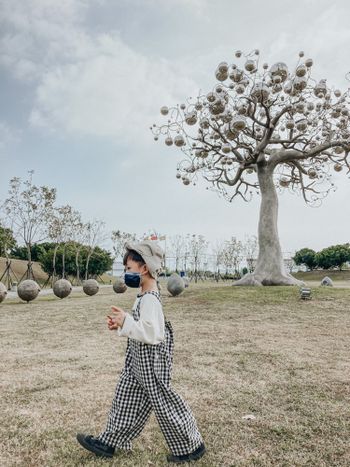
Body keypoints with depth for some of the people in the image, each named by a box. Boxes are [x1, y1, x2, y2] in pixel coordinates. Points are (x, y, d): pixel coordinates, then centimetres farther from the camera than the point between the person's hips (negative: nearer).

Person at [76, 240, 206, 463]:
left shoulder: (149, 300, -25)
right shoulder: (146, 297, 6)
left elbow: (152, 334, -31)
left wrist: (125, 322, -28)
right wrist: (121, 325, 5)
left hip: (151, 363, -10)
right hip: (139, 361, 10)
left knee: (165, 405, 6)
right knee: (126, 401, 19)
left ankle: (192, 446, 24)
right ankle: (109, 442, 35)